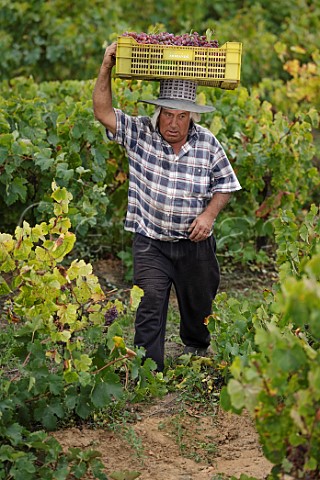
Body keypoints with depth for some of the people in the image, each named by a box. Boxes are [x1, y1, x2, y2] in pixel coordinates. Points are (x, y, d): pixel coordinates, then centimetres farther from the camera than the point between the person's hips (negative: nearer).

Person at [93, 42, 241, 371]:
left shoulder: (207, 143, -3)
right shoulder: (139, 134, -6)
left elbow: (224, 184, 6)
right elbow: (103, 112, -13)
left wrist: (209, 214, -11)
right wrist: (106, 68, -21)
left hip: (195, 243, 2)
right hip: (151, 243, -2)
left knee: (198, 307, 19)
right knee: (150, 307, -12)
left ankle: (196, 352, 47)